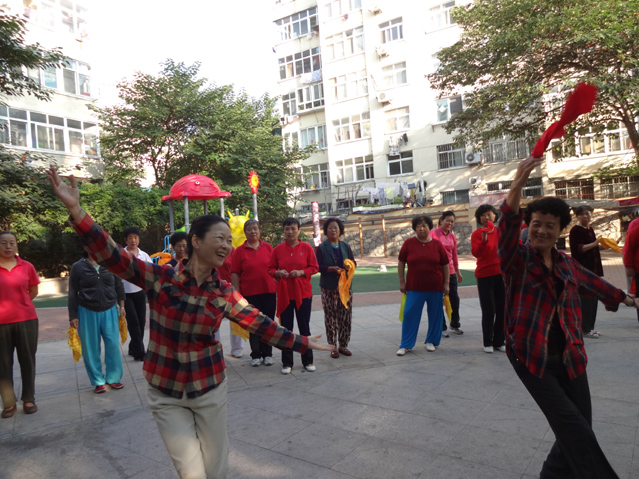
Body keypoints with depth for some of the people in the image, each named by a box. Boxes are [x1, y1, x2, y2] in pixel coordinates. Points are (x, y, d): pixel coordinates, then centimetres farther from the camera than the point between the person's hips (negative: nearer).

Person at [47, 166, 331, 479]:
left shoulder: (225, 293, -5)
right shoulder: (160, 278, -13)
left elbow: (261, 326, -2)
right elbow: (110, 255, -20)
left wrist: (302, 343, -2)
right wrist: (76, 210, -31)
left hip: (210, 388, 2)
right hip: (166, 394, -2)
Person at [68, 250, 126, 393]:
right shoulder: (78, 267, -3)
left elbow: (119, 287, 8)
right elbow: (72, 293, 1)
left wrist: (121, 306, 5)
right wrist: (73, 316, -1)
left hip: (109, 311, 1)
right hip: (87, 313, -1)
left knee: (113, 345, 2)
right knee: (91, 348, 6)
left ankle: (113, 378, 18)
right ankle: (98, 381, 20)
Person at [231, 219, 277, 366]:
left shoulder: (268, 247, 2)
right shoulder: (240, 250, -3)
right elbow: (235, 273, -3)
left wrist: (278, 286, 4)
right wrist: (238, 293, -7)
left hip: (269, 291, 2)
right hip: (249, 293, -1)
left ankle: (267, 354, 23)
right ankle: (256, 355, 21)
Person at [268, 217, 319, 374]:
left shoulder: (306, 247, -2)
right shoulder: (277, 249, 1)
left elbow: (314, 267, 0)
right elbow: (270, 269, 6)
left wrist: (301, 272, -16)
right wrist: (278, 273, -14)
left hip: (303, 293, -1)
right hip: (284, 294, 1)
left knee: (304, 327, 9)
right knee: (286, 329, 7)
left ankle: (308, 361, 23)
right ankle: (287, 363, 20)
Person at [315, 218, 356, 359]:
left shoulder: (345, 246, 10)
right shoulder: (321, 248, -1)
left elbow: (353, 262, 13)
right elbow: (318, 266, -7)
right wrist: (332, 269, -21)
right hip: (329, 287, -3)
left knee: (346, 317, 6)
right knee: (330, 318, 0)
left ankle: (343, 345, 20)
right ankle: (333, 347, 12)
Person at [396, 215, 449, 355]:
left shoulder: (437, 244, 1)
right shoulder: (409, 243, -1)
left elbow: (445, 265, 6)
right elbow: (401, 263, 4)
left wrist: (446, 283, 3)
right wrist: (402, 282, 1)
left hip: (435, 287, 1)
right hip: (414, 287, -1)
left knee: (435, 315, 8)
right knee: (410, 314, -3)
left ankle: (431, 341, 26)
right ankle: (406, 345, 8)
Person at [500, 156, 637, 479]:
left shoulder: (566, 264, 10)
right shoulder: (517, 259, -8)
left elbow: (592, 282, 30)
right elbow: (507, 226, -29)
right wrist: (518, 184, -44)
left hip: (568, 356, 6)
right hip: (531, 356, -6)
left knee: (580, 426, 9)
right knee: (571, 425, -9)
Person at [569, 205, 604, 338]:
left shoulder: (590, 229, 15)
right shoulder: (575, 230, -10)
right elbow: (577, 249, -19)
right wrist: (593, 244, -25)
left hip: (591, 268, 8)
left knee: (592, 298, 10)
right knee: (585, 298, -6)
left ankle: (589, 327, 19)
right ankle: (584, 329, 1)